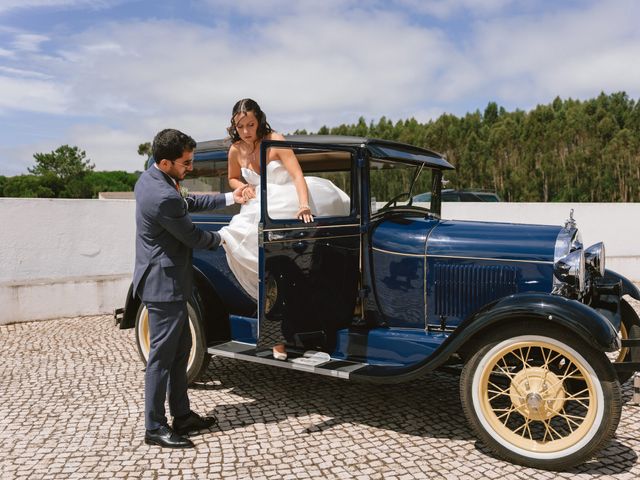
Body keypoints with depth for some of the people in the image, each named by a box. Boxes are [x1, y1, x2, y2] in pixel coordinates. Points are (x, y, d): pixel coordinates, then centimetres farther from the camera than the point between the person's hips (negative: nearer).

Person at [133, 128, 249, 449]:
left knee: (180, 349, 17)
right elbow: (192, 237, -15)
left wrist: (229, 198, 13)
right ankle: (154, 428, 14)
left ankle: (182, 416, 29)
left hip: (161, 280, 11)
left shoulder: (148, 178, 5)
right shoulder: (163, 197, -26)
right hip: (165, 285, -11)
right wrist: (220, 239, 5)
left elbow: (187, 203, 17)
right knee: (162, 356, 0)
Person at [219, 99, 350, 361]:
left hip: (290, 205, 0)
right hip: (262, 212, 1)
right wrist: (243, 187, -7)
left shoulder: (275, 140, -15)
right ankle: (278, 334, -3)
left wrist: (304, 206, -43)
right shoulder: (235, 150, -3)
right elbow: (233, 178, 17)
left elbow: (298, 175, -26)